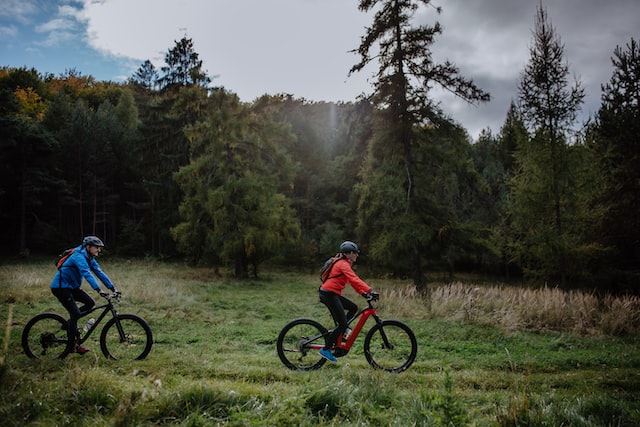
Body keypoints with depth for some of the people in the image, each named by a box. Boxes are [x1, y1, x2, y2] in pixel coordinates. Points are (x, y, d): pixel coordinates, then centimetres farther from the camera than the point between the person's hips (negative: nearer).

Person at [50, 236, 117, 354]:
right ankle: (73, 345, 1)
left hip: (71, 286, 9)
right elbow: (87, 274, -37)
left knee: (90, 302, -4)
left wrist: (113, 288, -7)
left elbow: (100, 273, 1)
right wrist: (99, 290, -46)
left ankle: (70, 323, 13)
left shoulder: (90, 259, 5)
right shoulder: (79, 257, -24)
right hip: (60, 287, -9)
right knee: (75, 313, -11)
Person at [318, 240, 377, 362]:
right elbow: (354, 279, -28)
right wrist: (370, 290, -34)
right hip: (329, 294, -10)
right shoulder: (343, 264, -15)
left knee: (353, 308, 13)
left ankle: (340, 334, 14)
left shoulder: (345, 264, 17)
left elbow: (352, 280, 16)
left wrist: (362, 292, 5)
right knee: (342, 323, -7)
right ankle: (326, 350, -1)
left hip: (333, 294, 10)